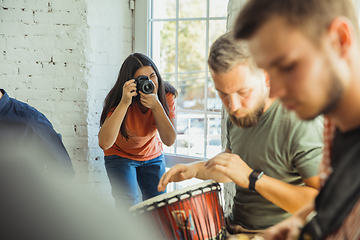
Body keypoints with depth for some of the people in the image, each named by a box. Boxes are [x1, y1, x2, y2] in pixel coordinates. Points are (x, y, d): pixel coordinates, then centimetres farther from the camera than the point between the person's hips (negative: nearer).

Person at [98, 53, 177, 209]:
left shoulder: (166, 96, -19)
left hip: (152, 155, 3)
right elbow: (104, 143, -42)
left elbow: (169, 140, -26)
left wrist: (156, 106, -39)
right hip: (121, 155, -3)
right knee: (127, 207, -18)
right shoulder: (119, 101, -28)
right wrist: (124, 103, -46)